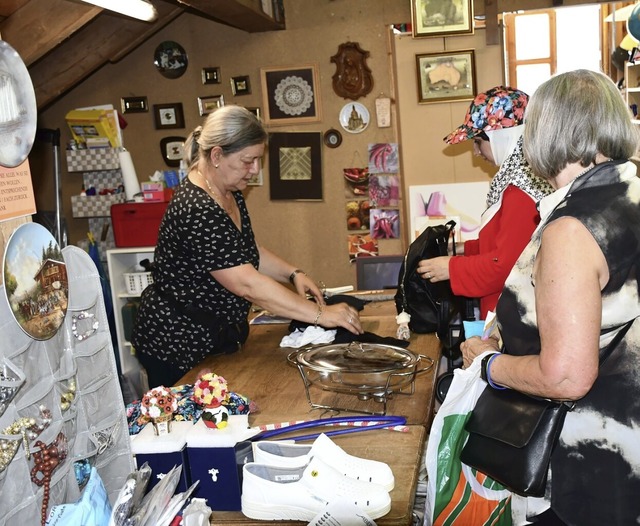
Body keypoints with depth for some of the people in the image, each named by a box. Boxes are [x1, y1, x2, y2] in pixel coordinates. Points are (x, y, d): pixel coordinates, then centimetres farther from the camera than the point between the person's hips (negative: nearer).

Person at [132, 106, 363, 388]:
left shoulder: (230, 193, 3)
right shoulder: (197, 211, -28)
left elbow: (248, 251, 15)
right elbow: (247, 284, -30)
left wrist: (293, 274, -2)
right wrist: (320, 315, -26)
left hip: (213, 341, 9)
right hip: (177, 347, -9)